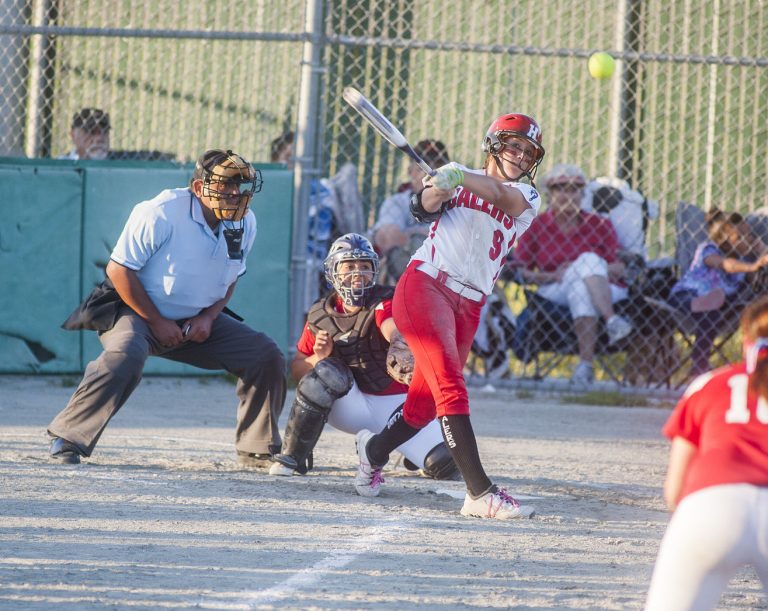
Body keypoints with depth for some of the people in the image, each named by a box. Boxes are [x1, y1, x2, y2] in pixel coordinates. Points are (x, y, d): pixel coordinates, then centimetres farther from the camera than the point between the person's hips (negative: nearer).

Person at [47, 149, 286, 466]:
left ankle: (258, 449, 9)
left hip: (197, 321, 6)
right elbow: (118, 268, -19)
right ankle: (66, 438, -27)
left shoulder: (244, 223, -3)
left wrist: (209, 316, -7)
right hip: (137, 311, -6)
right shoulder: (162, 213, -23)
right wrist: (156, 322, -18)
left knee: (266, 356, -5)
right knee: (125, 356, -38)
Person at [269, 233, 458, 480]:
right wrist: (319, 357, -15)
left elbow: (395, 330, -35)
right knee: (328, 371, -33)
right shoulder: (320, 316, 2)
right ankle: (291, 458, -20)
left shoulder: (384, 302, -10)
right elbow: (297, 369, 9)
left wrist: (399, 349, -60)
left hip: (396, 404, -1)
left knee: (447, 464, -20)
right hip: (350, 407, 1)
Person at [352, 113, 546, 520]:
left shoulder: (526, 199, 12)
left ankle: (374, 449, 39)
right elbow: (426, 207, -8)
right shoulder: (458, 178, 10)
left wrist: (461, 177, -30)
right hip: (425, 284, -4)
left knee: (425, 404, 8)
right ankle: (480, 492, -25)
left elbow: (505, 198, -12)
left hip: (468, 306, 4)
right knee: (451, 387, -19)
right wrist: (438, 186, -32)